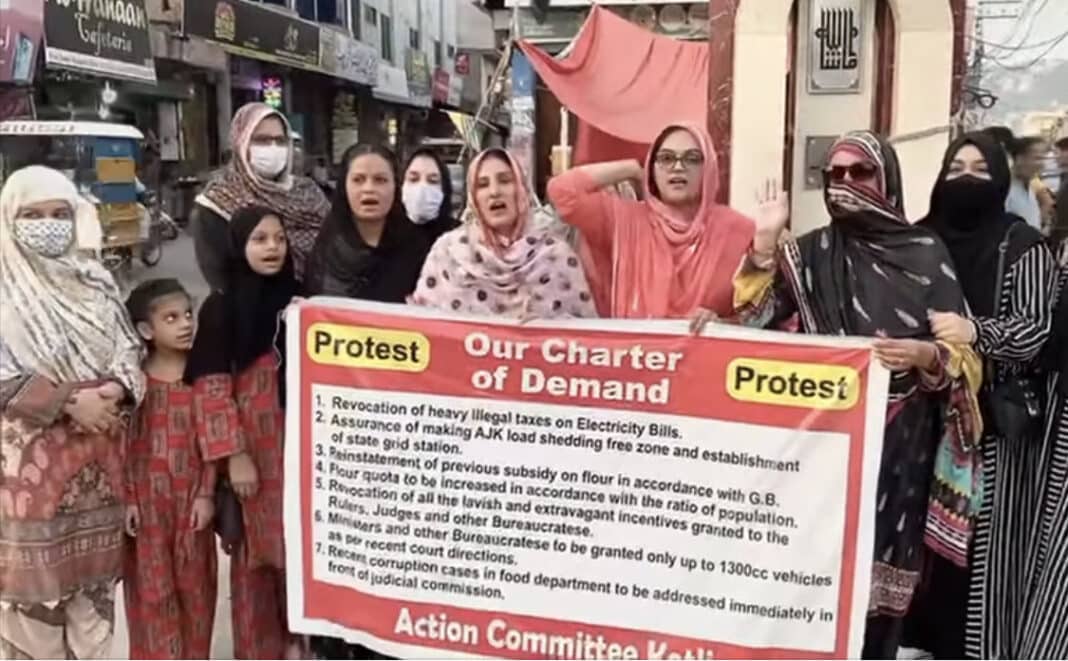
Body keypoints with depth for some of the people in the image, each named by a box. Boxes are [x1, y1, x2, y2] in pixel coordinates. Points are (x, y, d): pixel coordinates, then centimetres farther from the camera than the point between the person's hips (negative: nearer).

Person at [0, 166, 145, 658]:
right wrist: (69, 401, -18)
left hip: (99, 451, 5)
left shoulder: (94, 280, 9)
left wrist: (117, 388, -13)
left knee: (96, 564, 14)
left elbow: (128, 345, 7)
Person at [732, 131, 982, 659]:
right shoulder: (809, 252, 8)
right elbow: (756, 319, -3)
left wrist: (926, 356, -21)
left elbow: (963, 352, 1)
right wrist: (765, 240, -10)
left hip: (898, 441, -1)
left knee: (881, 554, 1)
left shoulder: (925, 253, 1)